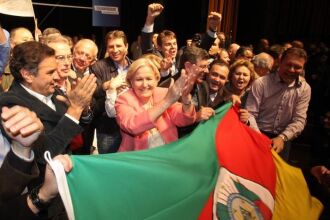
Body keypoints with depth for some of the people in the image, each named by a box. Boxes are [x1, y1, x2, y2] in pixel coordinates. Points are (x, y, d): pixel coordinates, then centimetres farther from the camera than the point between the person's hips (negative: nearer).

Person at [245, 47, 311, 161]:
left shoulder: (304, 89, -3)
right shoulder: (261, 83, -13)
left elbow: (299, 120, -7)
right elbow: (251, 114, -15)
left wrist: (282, 138, -22)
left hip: (282, 138, 3)